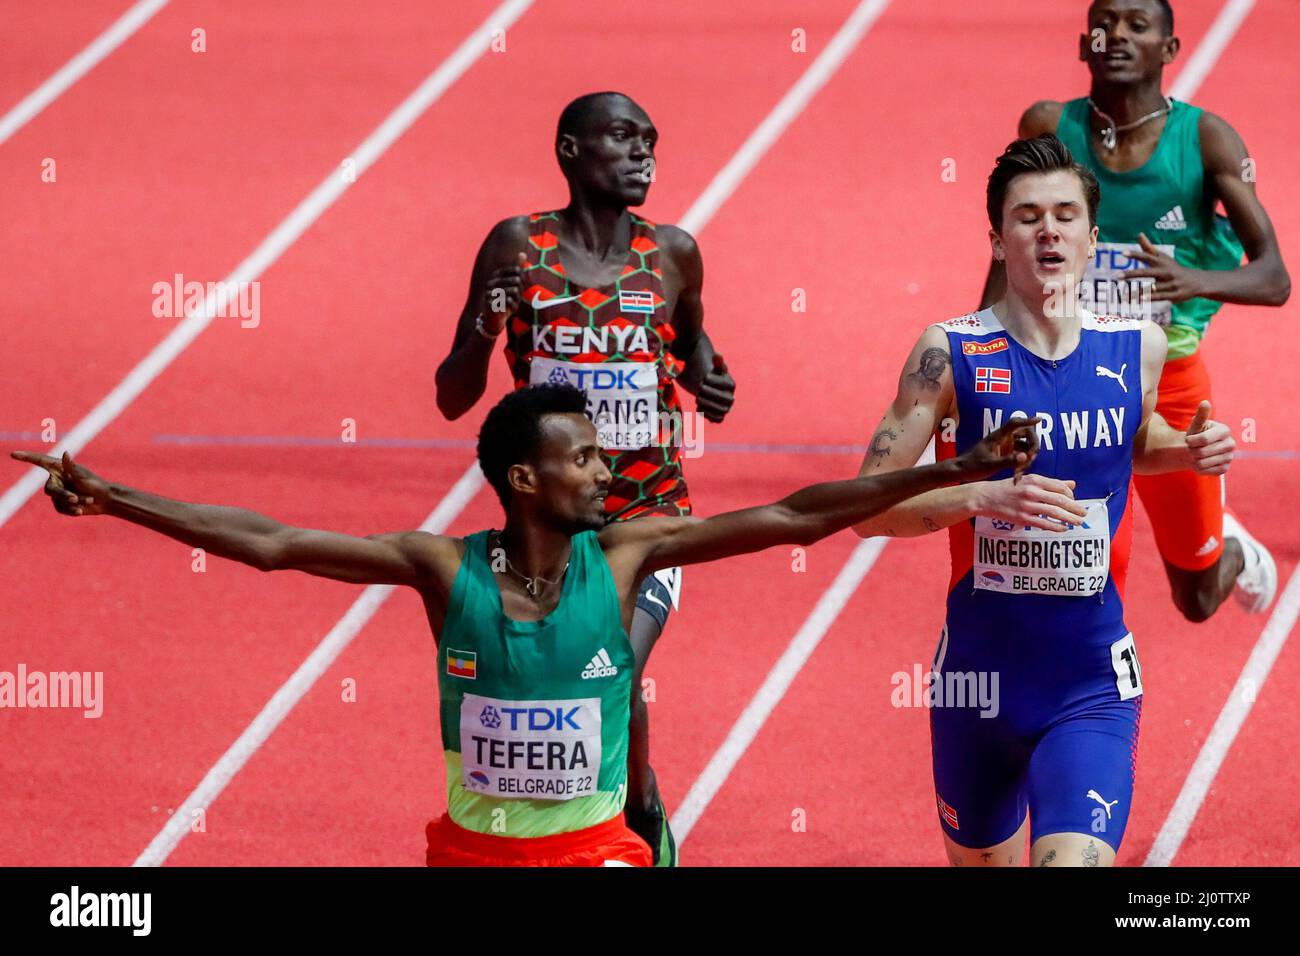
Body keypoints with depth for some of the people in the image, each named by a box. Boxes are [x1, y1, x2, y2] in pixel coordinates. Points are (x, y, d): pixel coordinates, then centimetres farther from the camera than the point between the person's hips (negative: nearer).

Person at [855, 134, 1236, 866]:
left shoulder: (1138, 348, -1)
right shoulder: (951, 354, -9)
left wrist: (1187, 451, 1)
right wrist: (985, 496, -26)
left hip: (1093, 688, 0)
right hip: (979, 678, 0)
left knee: (1074, 859, -21)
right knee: (981, 862, 17)